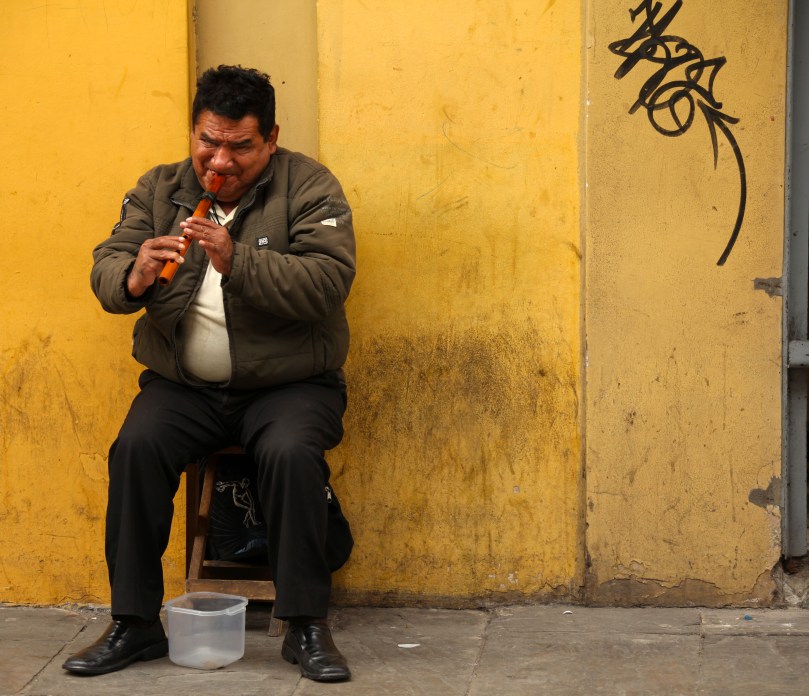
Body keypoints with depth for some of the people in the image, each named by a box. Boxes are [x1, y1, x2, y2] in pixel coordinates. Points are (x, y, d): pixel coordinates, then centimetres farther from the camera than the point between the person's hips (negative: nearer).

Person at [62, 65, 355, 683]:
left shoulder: (309, 187, -4)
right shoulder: (158, 190, 8)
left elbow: (328, 282, -18)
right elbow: (105, 268, 1)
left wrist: (236, 262, -31)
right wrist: (134, 276, -24)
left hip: (288, 383, -3)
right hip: (183, 386, 3)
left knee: (291, 453, -32)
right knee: (136, 447, -24)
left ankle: (306, 626, -18)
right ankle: (135, 623, -13)